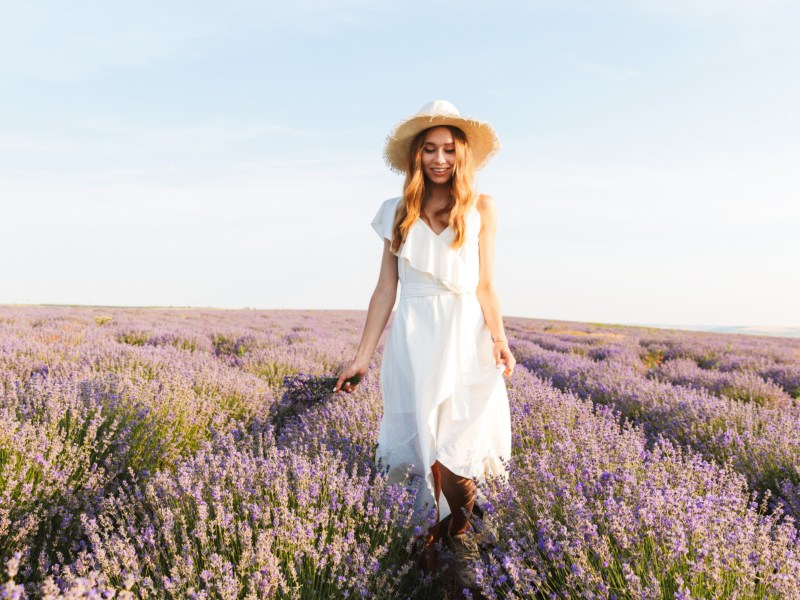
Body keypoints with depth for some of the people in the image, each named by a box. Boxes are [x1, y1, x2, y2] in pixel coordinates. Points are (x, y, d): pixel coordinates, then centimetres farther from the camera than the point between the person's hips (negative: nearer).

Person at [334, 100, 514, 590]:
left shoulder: (482, 209, 6)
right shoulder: (399, 213, 8)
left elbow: (485, 285, 5)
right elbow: (386, 288, 7)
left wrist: (499, 337, -13)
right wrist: (362, 357, 5)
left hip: (466, 337, -1)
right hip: (414, 338, 1)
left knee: (460, 449, -7)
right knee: (427, 445, 0)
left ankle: (460, 531, 19)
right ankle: (437, 530, 22)